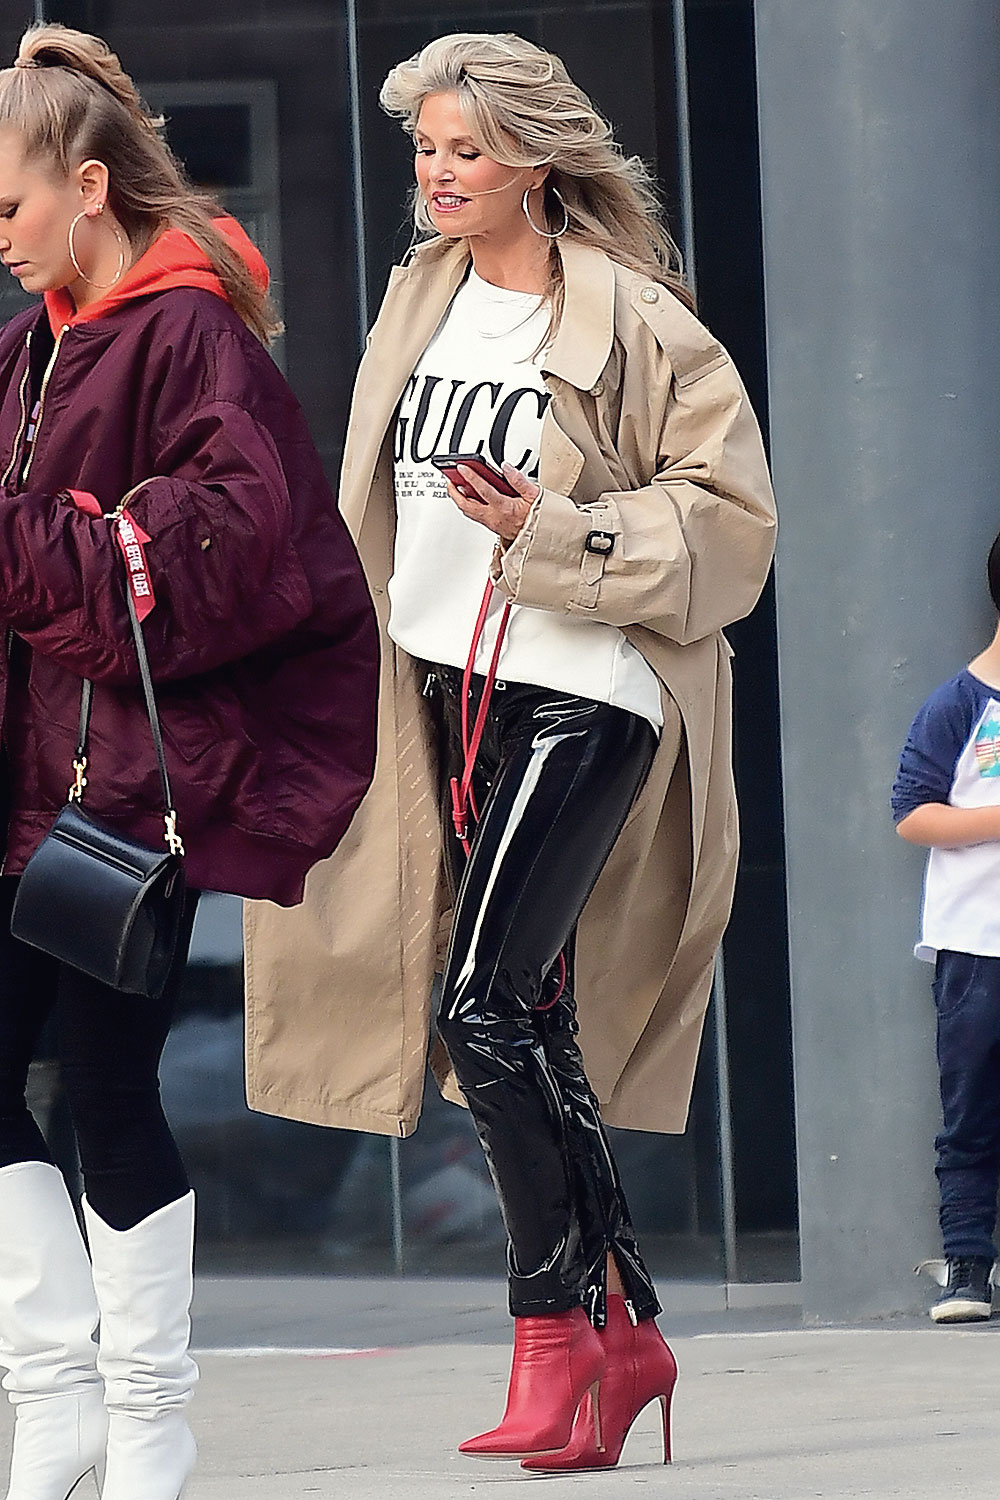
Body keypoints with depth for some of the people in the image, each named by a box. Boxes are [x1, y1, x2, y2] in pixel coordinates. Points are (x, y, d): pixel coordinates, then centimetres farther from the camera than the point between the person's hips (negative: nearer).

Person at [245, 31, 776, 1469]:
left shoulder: (631, 320, -8)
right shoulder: (422, 299, 12)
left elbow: (730, 514, -8)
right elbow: (381, 509, 22)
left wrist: (547, 529, -18)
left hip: (583, 692, -7)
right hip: (451, 694, 7)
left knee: (486, 1008, -17)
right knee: (534, 1030, 9)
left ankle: (554, 1331, -10)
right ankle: (628, 1328, 18)